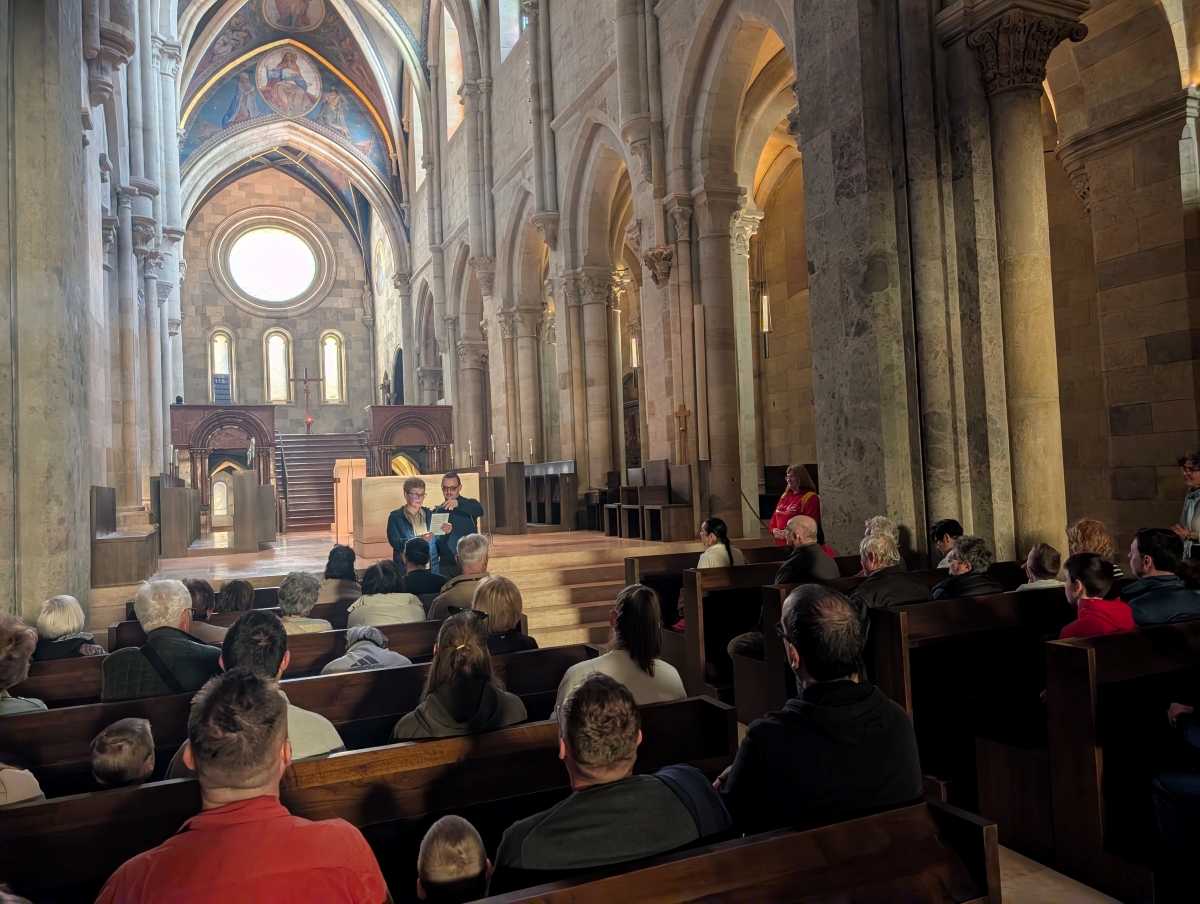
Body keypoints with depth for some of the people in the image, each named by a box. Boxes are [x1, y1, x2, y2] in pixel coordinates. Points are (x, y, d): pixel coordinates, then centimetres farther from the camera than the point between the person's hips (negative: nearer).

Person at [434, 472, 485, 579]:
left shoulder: (470, 504, 3)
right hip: (446, 565, 2)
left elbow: (480, 511, -21)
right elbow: (435, 538, 4)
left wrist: (458, 504, -37)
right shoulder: (437, 511, 8)